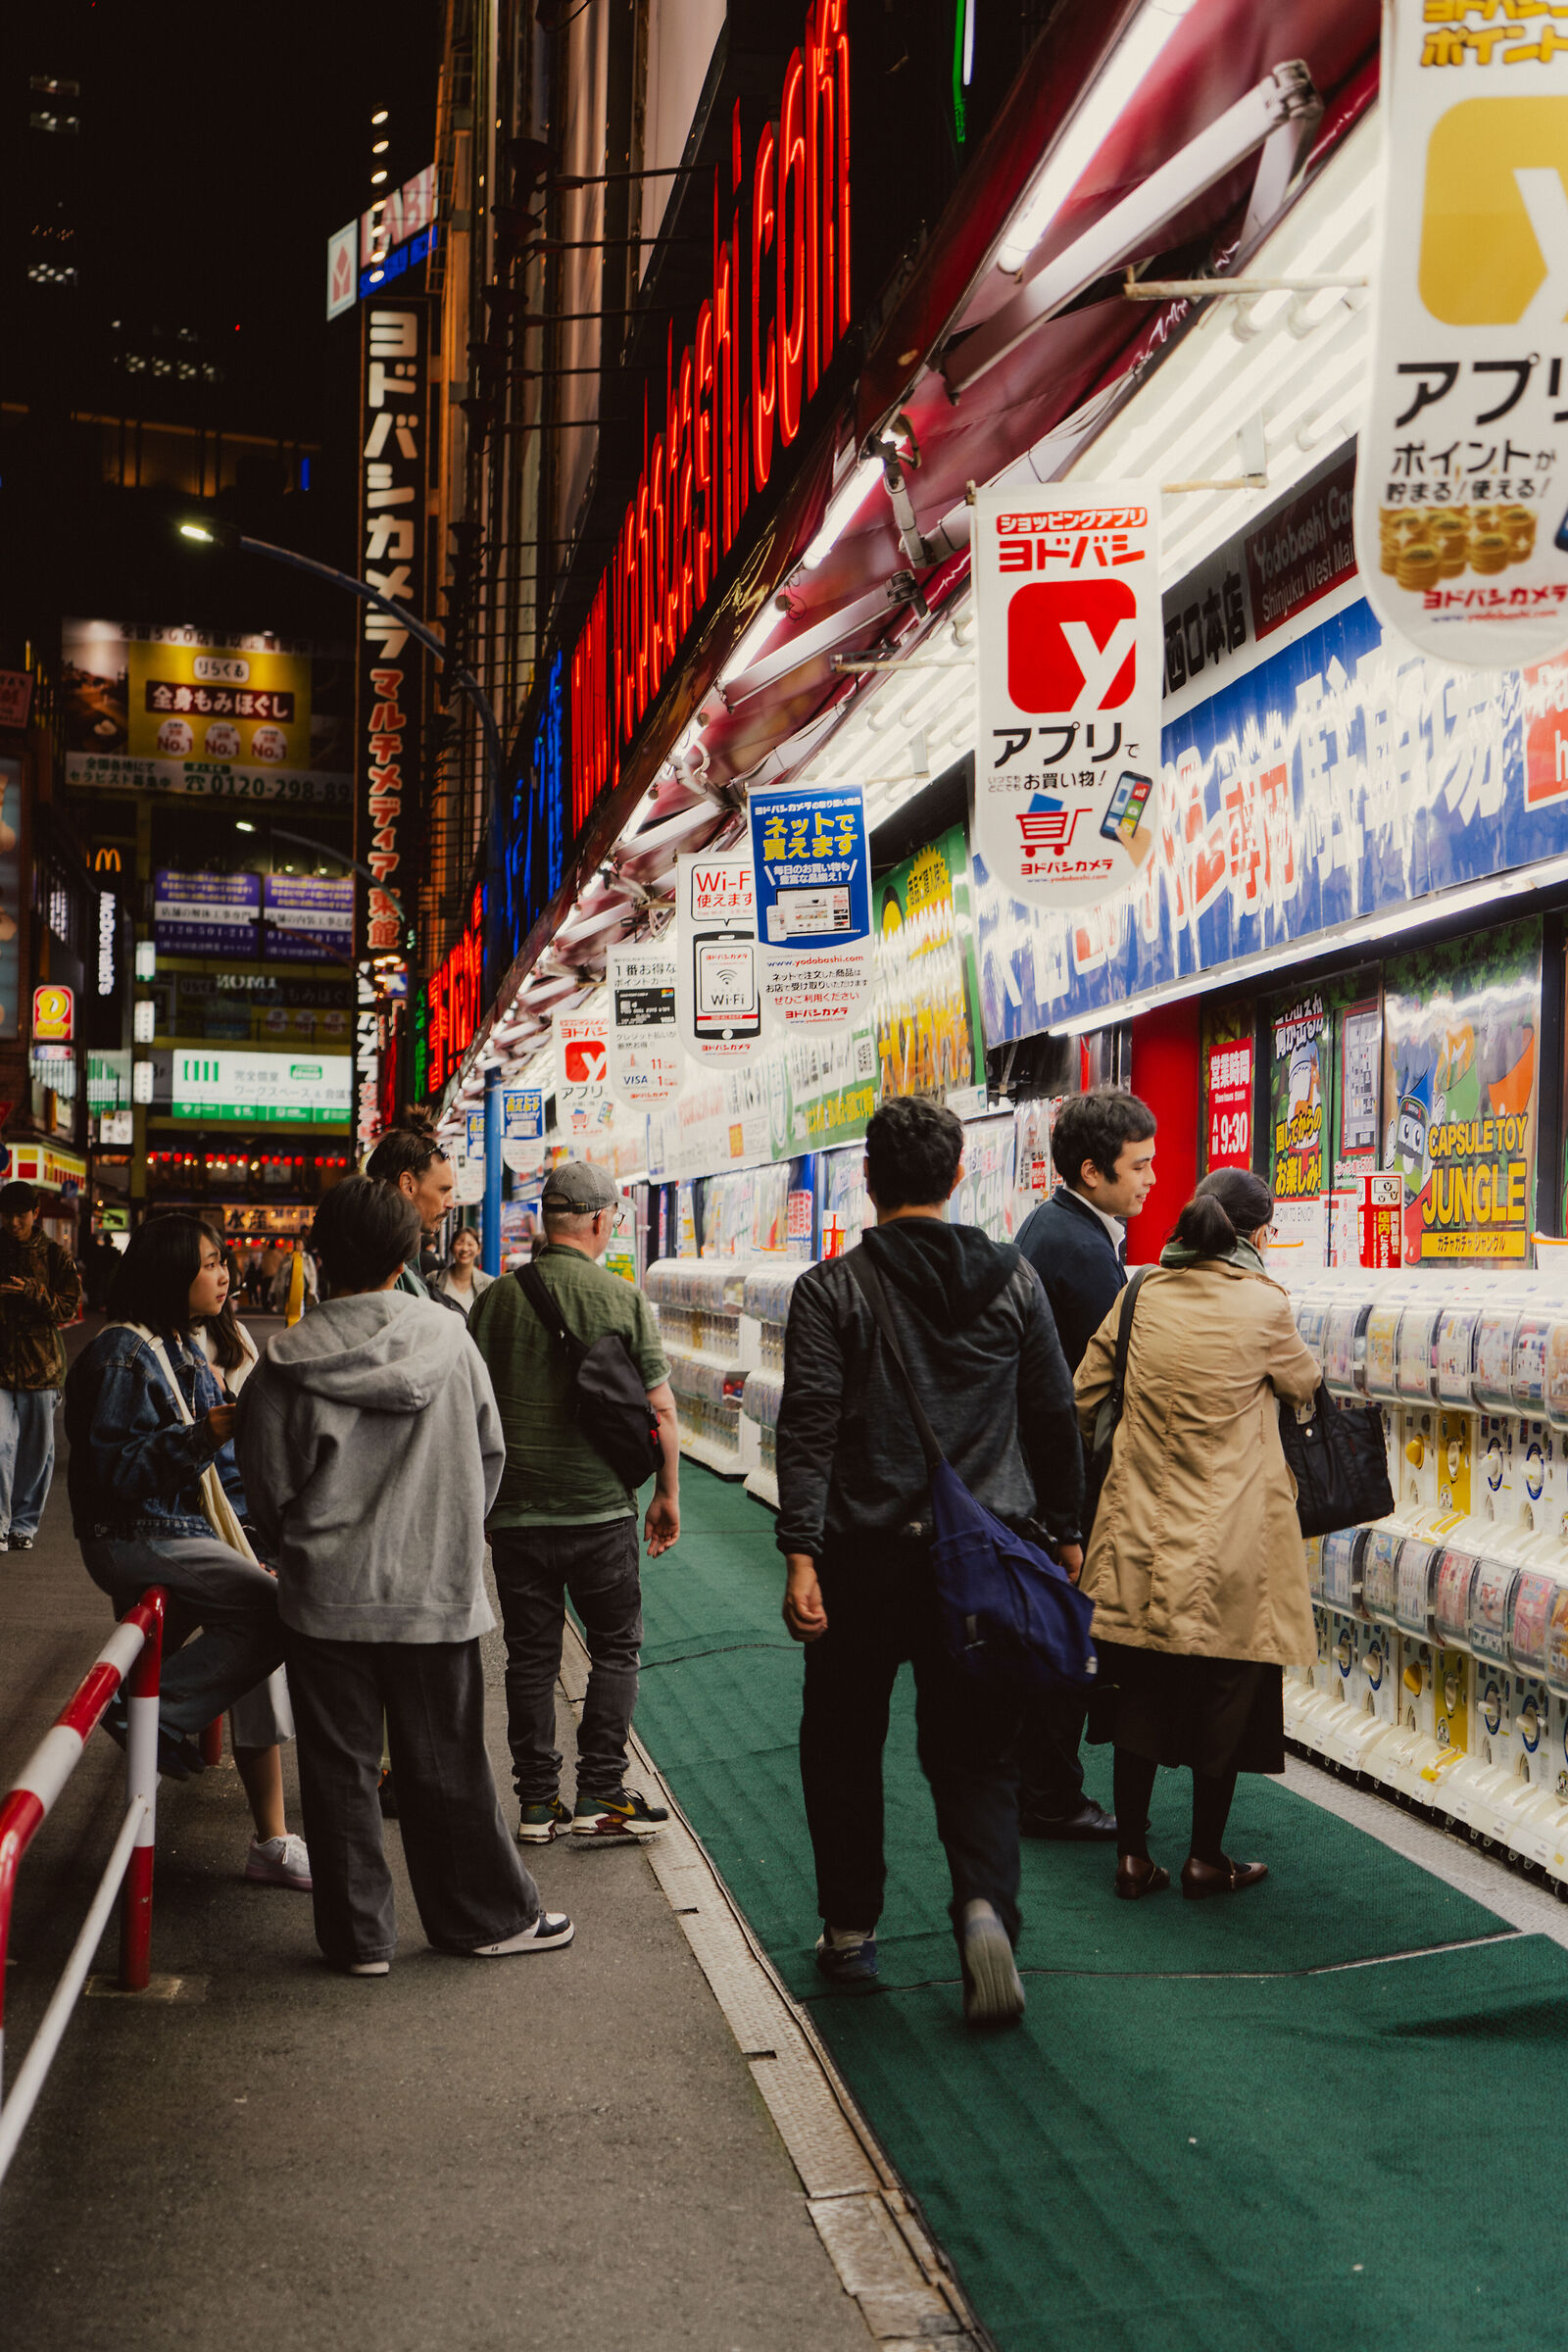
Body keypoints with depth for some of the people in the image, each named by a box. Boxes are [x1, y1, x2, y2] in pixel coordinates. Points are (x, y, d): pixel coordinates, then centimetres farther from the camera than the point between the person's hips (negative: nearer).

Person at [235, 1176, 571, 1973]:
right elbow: (489, 1453, 6)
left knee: (338, 1771, 10)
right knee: (447, 1767, 13)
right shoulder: (449, 1339, -6)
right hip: (437, 1593, 1)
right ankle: (492, 1915, 24)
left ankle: (357, 1936, 19)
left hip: (326, 1599, -1)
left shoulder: (287, 1363, -9)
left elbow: (269, 1487, -1)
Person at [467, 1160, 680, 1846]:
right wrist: (668, 1494, 7)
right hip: (601, 1508, -3)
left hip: (515, 1512, 3)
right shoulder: (623, 1298, -8)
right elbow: (660, 1407, -5)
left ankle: (537, 1803, 16)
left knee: (531, 1657, 11)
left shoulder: (496, 1298, 0)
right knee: (616, 1648, 11)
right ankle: (599, 1796, 8)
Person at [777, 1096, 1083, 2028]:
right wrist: (1064, 1529, 18)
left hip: (865, 1554, -1)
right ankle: (986, 1908, -13)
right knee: (977, 1750, 10)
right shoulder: (1014, 1279, 3)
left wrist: (800, 1552, -15)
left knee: (844, 1745, 16)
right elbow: (1055, 1417, 8)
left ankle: (851, 1934, 25)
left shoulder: (831, 1290, -5)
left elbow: (810, 1428, -13)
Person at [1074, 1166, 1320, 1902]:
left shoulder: (1142, 1296, -1)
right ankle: (1206, 1858, 19)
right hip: (1231, 1543, -3)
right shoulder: (1263, 1306, -12)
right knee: (1225, 1698, 10)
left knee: (1141, 1695, 12)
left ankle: (1133, 1855, 18)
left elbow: (1084, 1398, 5)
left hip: (1142, 1532, 4)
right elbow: (1304, 1385, 6)